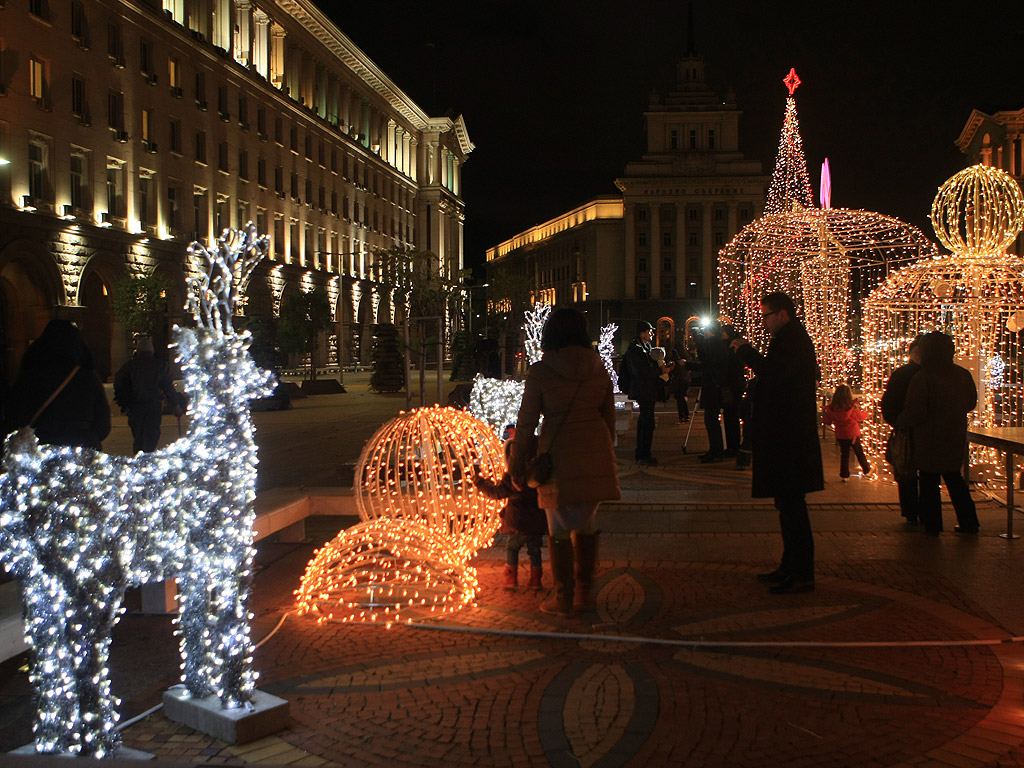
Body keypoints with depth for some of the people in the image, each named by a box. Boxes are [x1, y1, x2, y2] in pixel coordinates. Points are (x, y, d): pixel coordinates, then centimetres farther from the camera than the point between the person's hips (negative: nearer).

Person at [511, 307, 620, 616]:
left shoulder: (540, 371, -7)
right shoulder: (599, 369, 4)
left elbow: (526, 422, -5)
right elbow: (609, 417, 10)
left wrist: (517, 463, 5)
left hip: (559, 454, -4)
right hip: (596, 453, 4)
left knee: (559, 528, 8)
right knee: (585, 523, 18)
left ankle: (563, 597, 17)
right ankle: (585, 592, 24)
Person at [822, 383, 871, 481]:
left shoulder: (832, 408, -12)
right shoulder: (852, 407, -18)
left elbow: (827, 421, 0)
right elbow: (860, 417, -2)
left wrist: (824, 415, 21)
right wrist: (867, 414, 19)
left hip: (841, 435, 2)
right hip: (853, 434, -2)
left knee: (844, 455, 14)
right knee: (859, 453, 16)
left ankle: (844, 475, 16)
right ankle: (867, 470, 31)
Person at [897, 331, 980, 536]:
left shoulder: (921, 378, -19)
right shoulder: (963, 375, -1)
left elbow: (914, 413, -19)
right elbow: (971, 403, 14)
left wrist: (900, 423, 0)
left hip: (929, 439, -5)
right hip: (955, 437, 5)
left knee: (929, 481, 6)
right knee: (954, 477, 19)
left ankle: (932, 525, 11)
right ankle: (968, 522, 23)